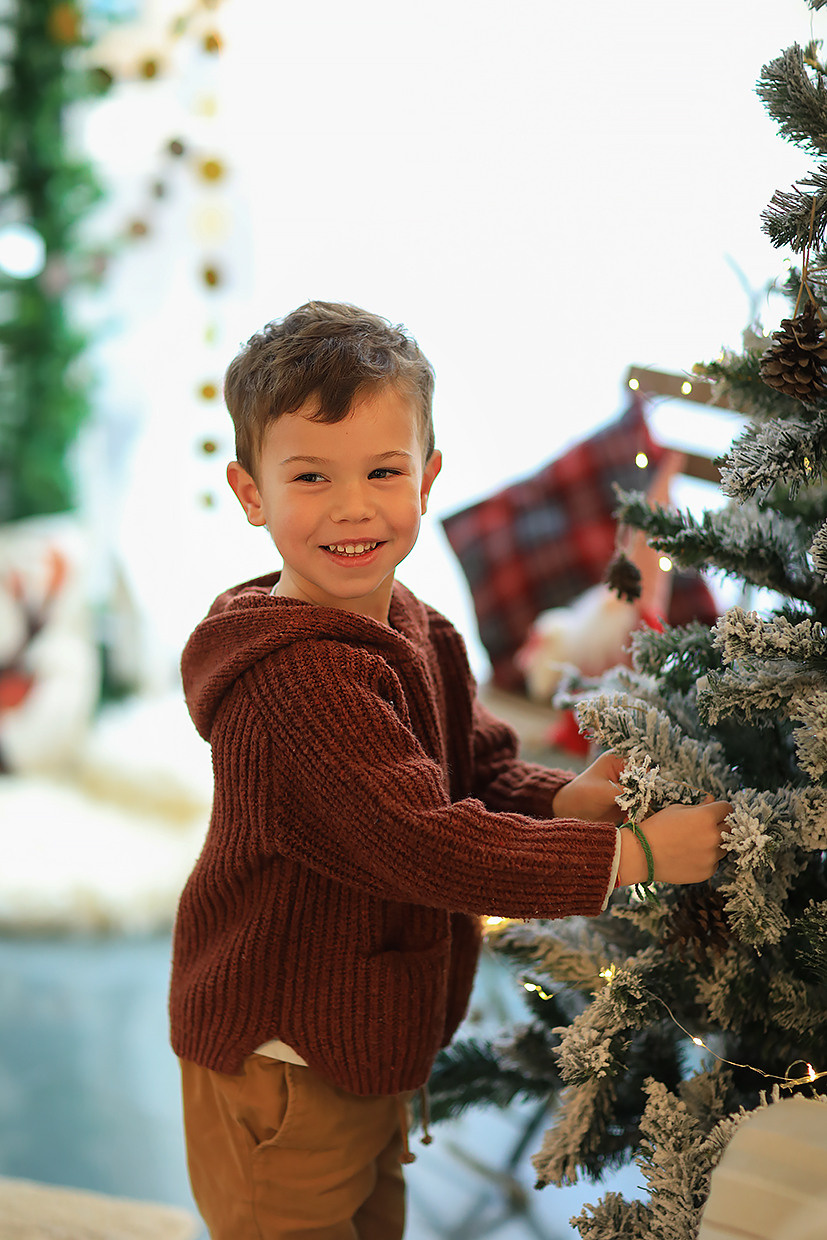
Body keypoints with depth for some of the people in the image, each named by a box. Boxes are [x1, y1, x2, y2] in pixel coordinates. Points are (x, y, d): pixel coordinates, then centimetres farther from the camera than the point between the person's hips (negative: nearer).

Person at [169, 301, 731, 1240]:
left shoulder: (417, 635, 2)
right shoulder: (299, 677, -30)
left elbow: (481, 773, 5)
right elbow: (426, 845, -32)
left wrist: (563, 800, -17)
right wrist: (631, 854, -26)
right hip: (281, 1068, -9)